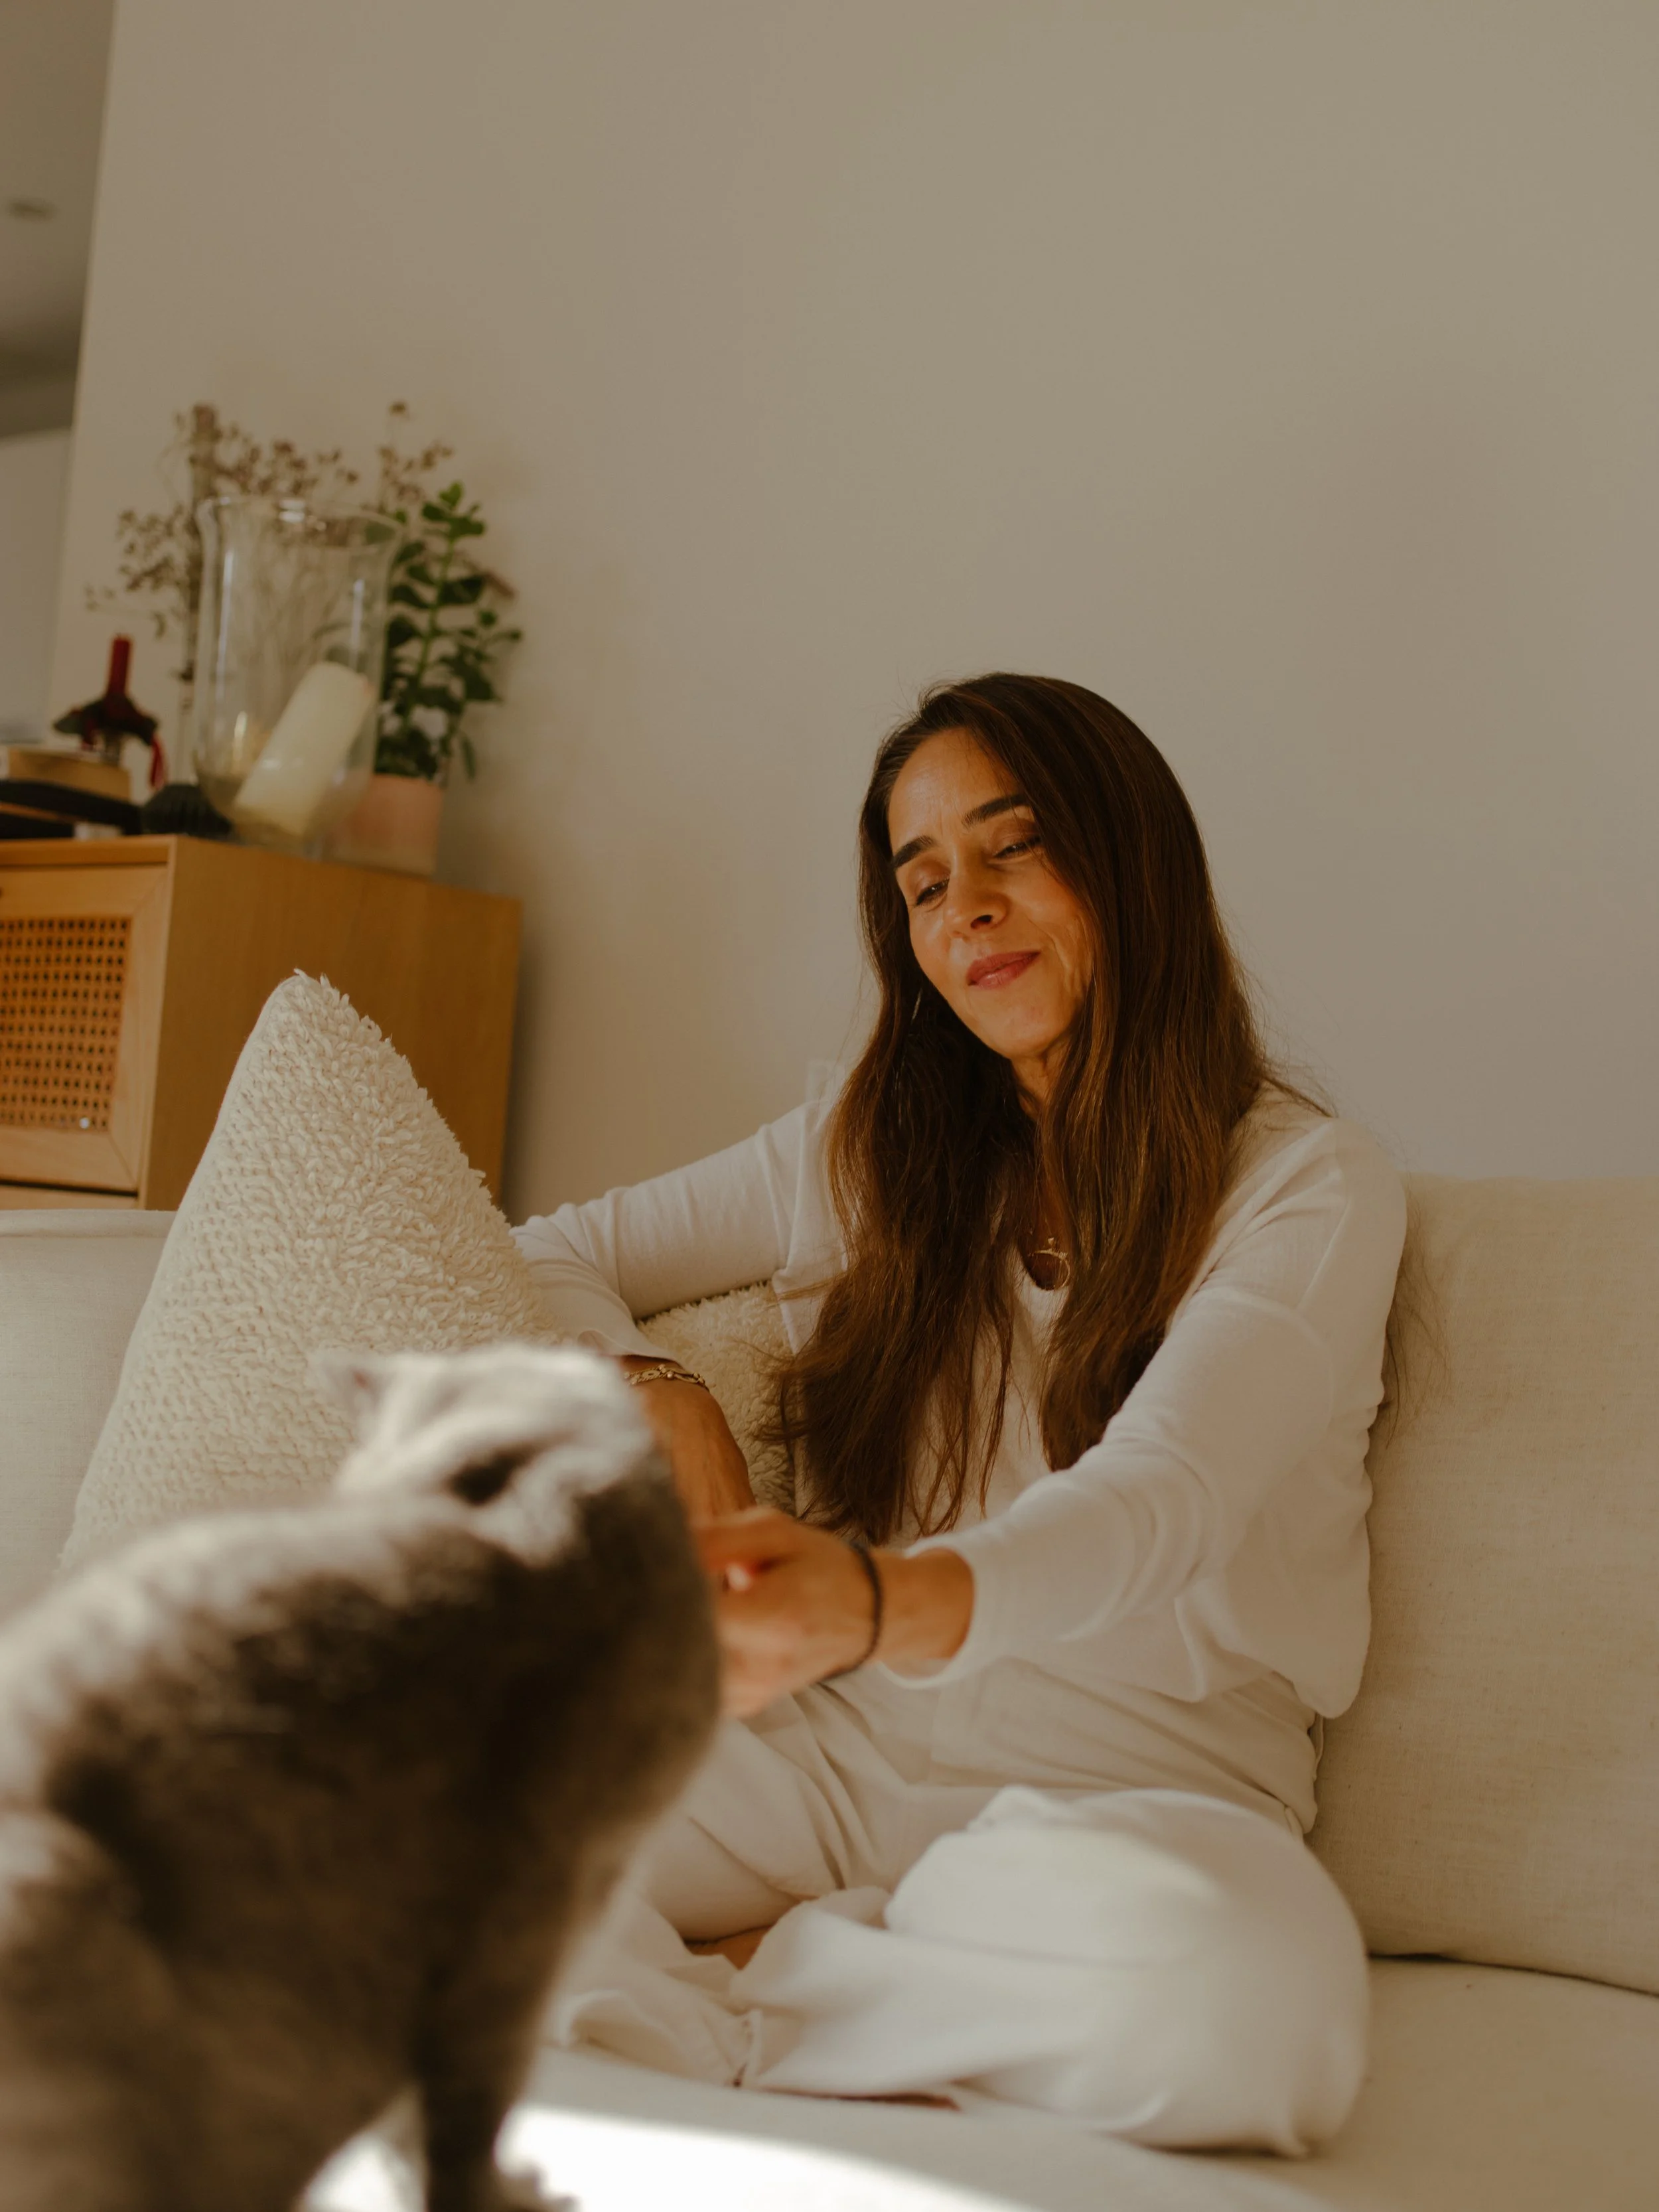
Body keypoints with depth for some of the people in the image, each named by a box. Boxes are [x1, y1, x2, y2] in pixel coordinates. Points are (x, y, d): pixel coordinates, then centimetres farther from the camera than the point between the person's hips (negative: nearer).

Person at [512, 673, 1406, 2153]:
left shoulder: (1311, 1188, 0)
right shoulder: (865, 1149, 14)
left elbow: (1160, 1498, -17)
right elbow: (546, 1256, 22)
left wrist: (874, 1602, -39)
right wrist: (653, 1392, -2)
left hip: (1131, 1790, -1)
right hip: (826, 1755, 2)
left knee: (1241, 1980, -39)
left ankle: (693, 1984, -19)